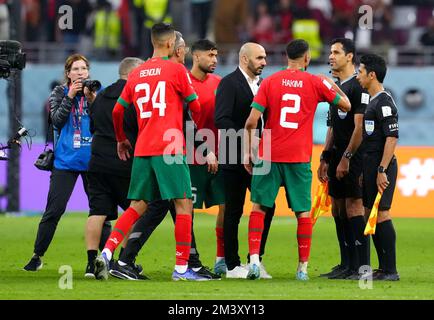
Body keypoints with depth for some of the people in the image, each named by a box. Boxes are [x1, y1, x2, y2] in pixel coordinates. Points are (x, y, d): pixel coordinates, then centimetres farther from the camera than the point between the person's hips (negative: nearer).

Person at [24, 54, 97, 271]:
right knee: (53, 210, -3)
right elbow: (57, 119, -10)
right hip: (65, 161, -1)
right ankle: (37, 256, 8)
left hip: (92, 160, 1)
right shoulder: (59, 93, 4)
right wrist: (70, 96, -16)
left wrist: (93, 100, -16)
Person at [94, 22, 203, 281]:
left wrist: (121, 139, 34)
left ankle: (106, 253, -5)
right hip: (170, 148, -6)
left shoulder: (136, 74, 13)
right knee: (184, 204, 0)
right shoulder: (176, 70, -2)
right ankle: (182, 268, -3)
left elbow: (117, 111, 18)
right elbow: (196, 107, 5)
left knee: (137, 207, 11)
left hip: (142, 150, 6)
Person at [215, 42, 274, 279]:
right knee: (233, 211, 0)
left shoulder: (261, 84, 16)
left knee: (267, 207, 4)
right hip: (235, 158, -7)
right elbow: (221, 119, -19)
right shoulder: (230, 83, -9)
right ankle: (232, 266, 7)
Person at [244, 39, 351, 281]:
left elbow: (251, 122, -3)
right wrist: (332, 84, 27)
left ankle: (254, 259, -6)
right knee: (304, 212, 8)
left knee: (259, 208, 8)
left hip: (269, 156, 0)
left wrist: (247, 153, 6)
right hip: (300, 158, 0)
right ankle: (303, 267, 8)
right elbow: (346, 105, 12)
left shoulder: (270, 82, 2)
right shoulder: (316, 83, 0)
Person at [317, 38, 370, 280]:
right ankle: (347, 264, 15)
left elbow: (359, 127, -17)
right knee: (338, 209, 10)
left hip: (353, 158, -9)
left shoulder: (359, 86, -11)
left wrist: (346, 157, -19)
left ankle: (362, 266, -9)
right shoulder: (336, 86, 18)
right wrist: (325, 157, 19)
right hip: (337, 155, 9)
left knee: (354, 207, -10)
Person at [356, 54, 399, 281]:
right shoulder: (372, 101, 17)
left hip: (382, 165, -10)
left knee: (381, 214, -10)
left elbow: (392, 137, -20)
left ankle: (390, 270, -9)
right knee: (370, 213, 11)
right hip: (370, 165, 10)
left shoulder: (384, 102, -13)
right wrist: (365, 169, 21)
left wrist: (382, 170, -24)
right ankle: (383, 268, 16)